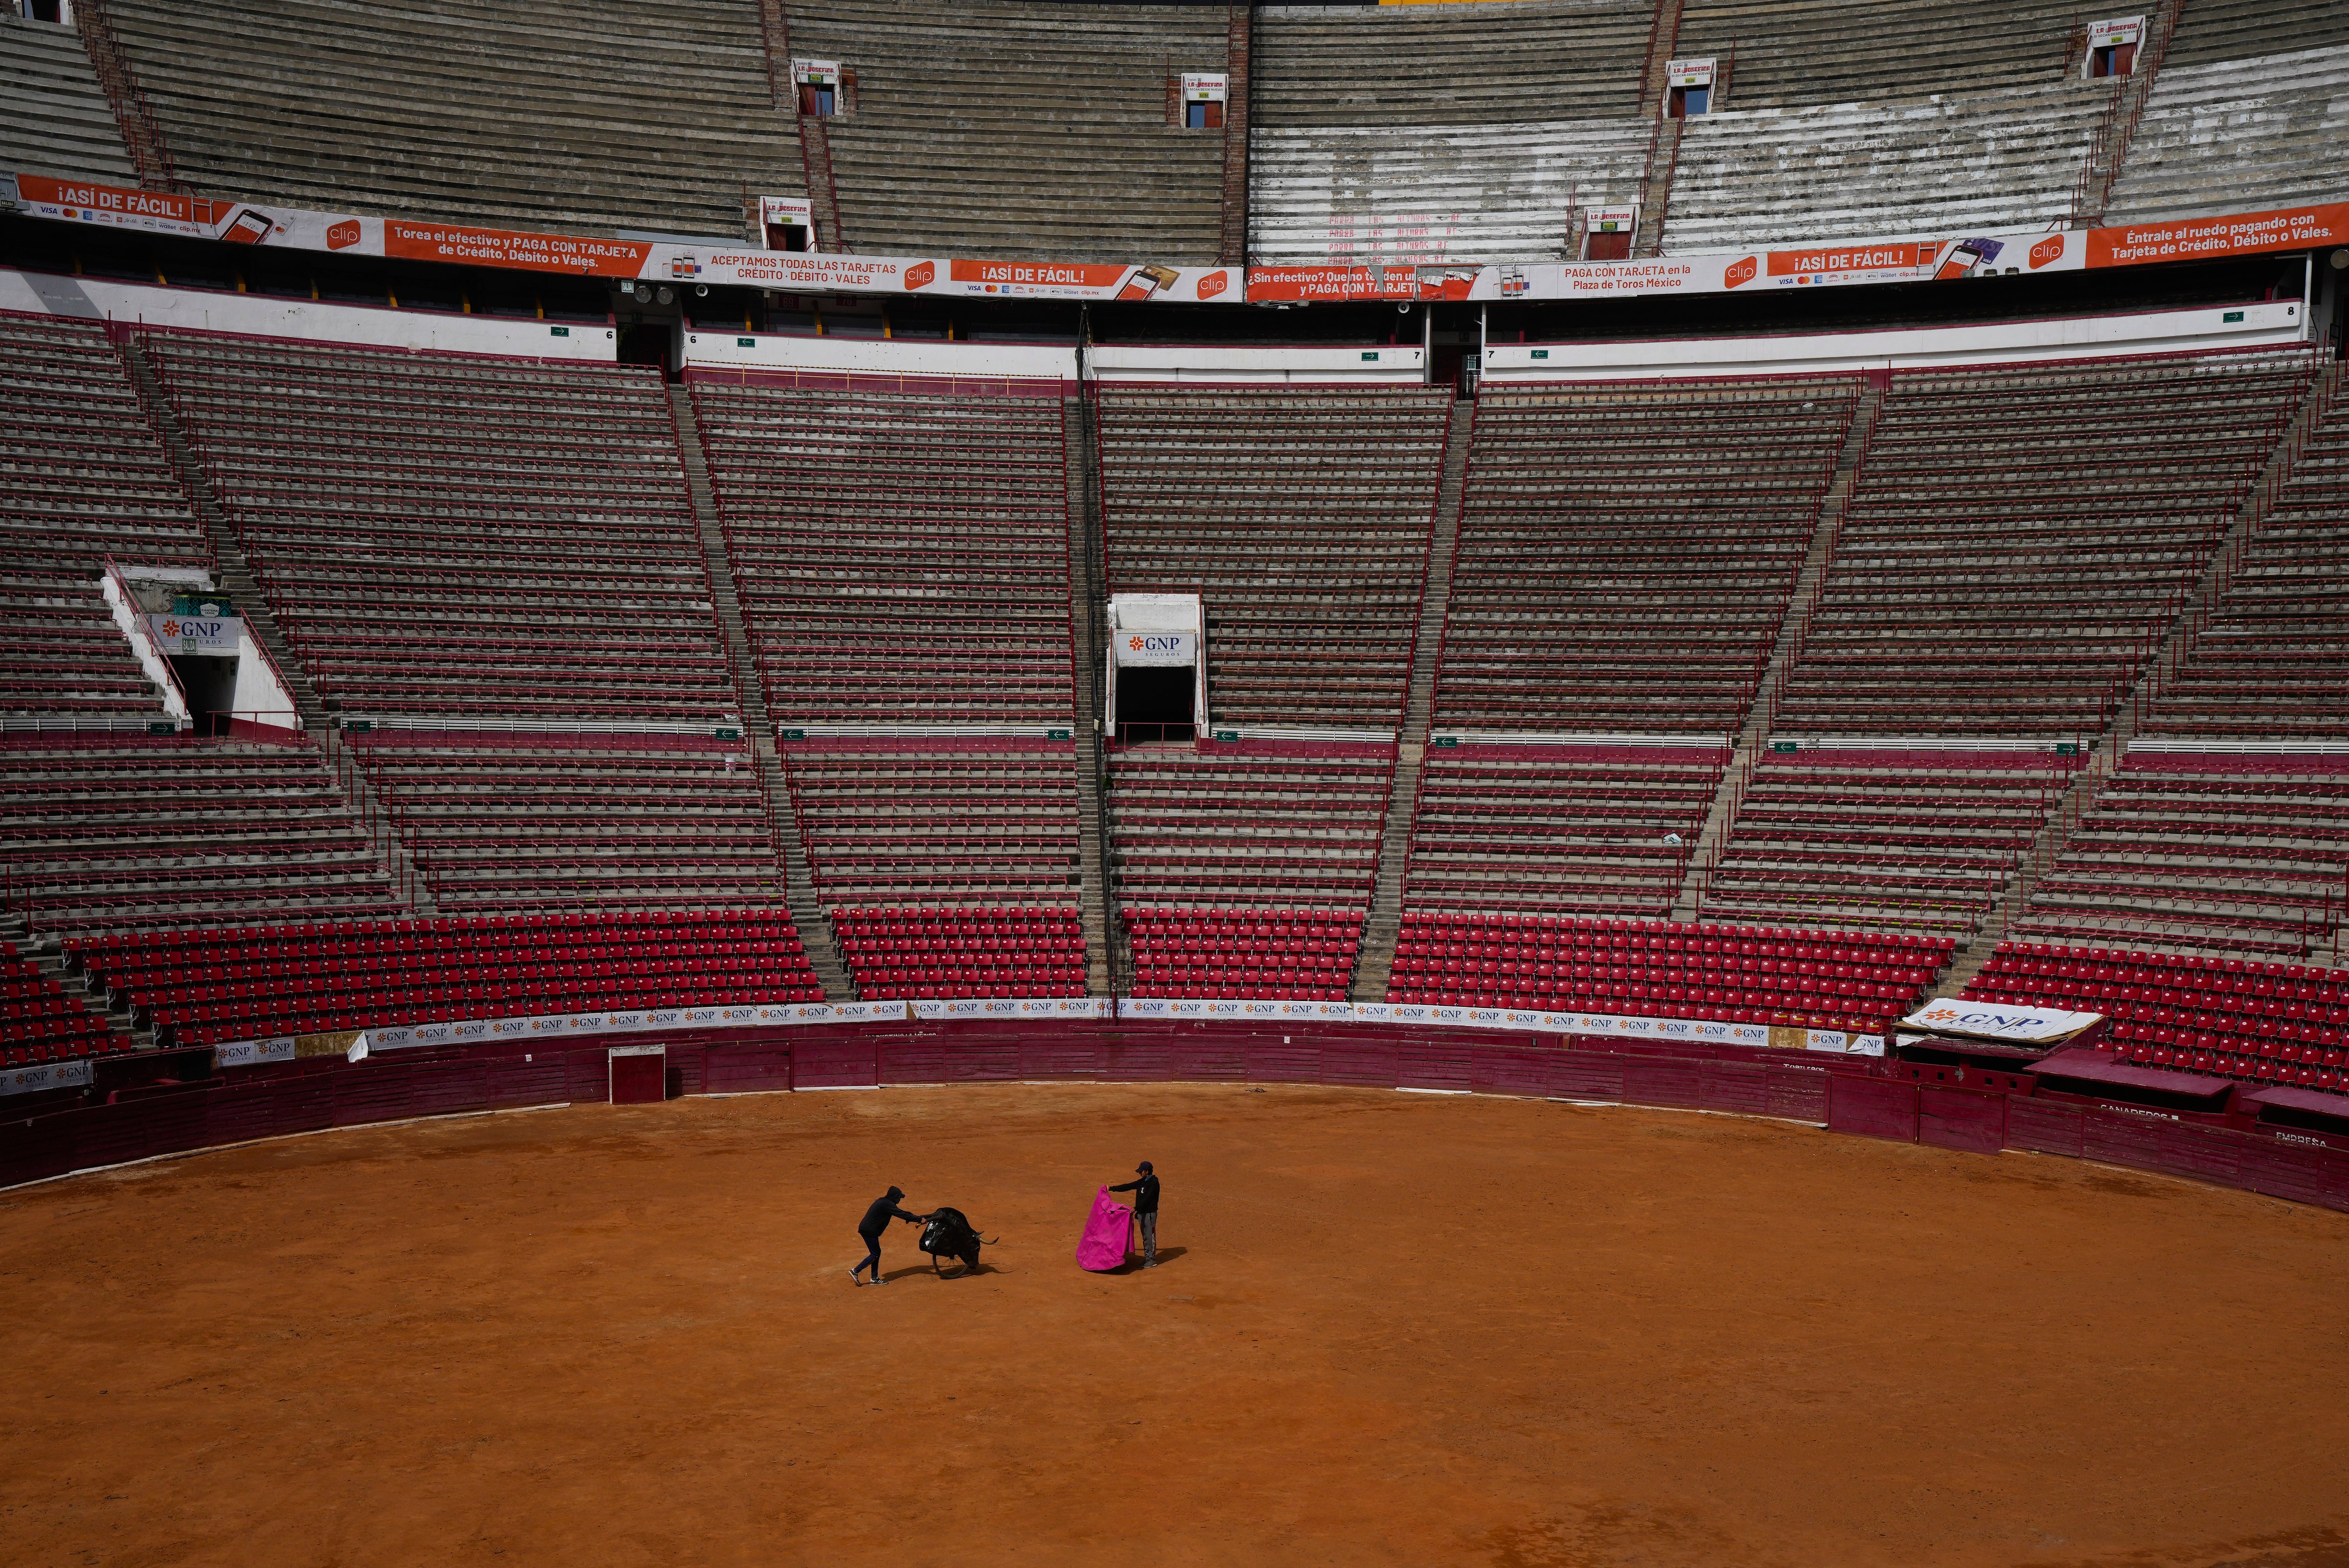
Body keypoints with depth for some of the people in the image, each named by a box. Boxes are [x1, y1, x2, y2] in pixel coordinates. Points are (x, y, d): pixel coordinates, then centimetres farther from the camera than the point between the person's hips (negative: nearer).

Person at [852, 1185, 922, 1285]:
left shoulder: (883, 1201, 15)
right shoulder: (888, 1204, -16)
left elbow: (899, 1212, 24)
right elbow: (902, 1215, -19)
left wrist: (914, 1216, 21)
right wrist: (919, 1219, -14)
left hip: (866, 1229, 10)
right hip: (869, 1231, -10)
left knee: (876, 1253, 13)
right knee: (875, 1254, -3)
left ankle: (875, 1279, 16)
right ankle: (856, 1271, -2)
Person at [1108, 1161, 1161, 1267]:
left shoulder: (1154, 1183, -14)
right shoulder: (1142, 1182, 13)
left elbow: (1148, 1198, -22)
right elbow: (1128, 1187, 16)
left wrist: (1136, 1208, -28)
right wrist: (1111, 1189, 16)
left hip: (1150, 1213, -9)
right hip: (1141, 1213, 9)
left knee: (1150, 1237, -3)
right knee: (1145, 1237, 12)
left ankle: (1152, 1260, 2)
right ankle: (1147, 1258, 18)